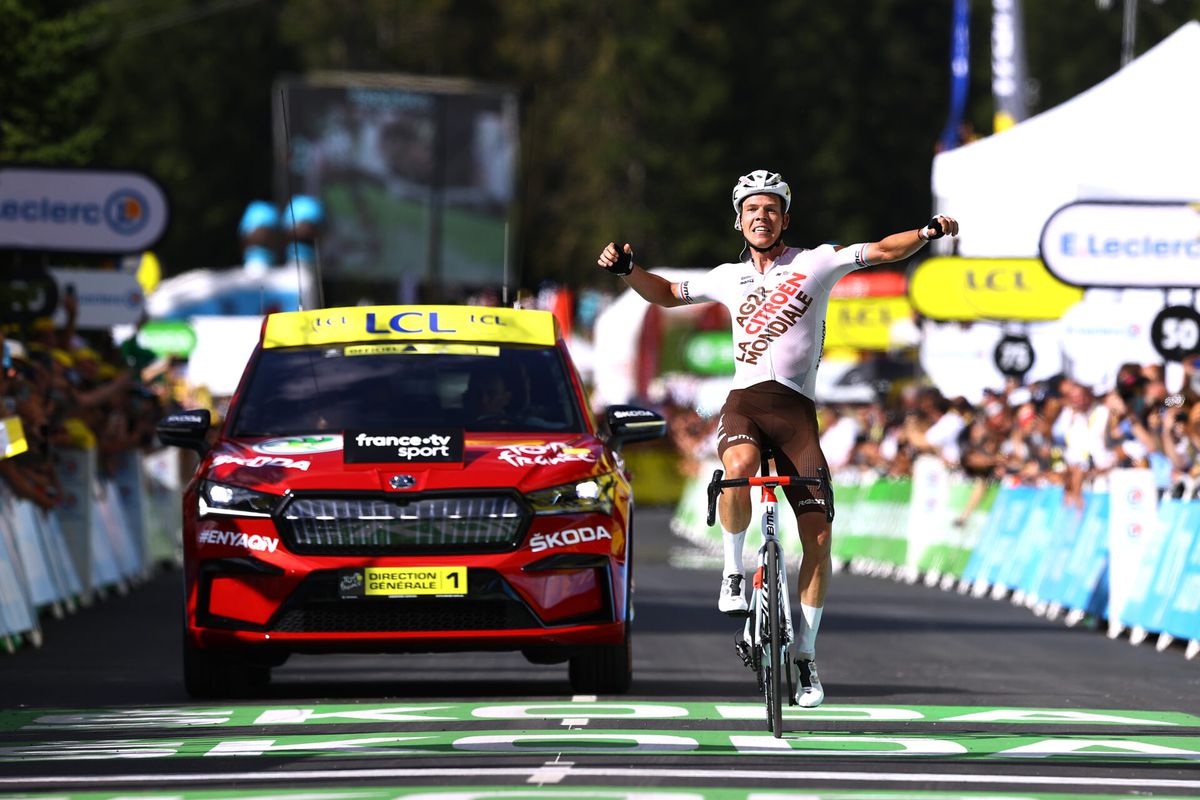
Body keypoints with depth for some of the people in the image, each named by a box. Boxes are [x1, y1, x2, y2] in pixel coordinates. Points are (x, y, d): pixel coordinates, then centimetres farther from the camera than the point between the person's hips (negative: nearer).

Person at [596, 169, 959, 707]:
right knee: (738, 468, -37)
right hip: (745, 400, 0)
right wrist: (626, 269, 12)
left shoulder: (815, 263, 7)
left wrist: (928, 233, -15)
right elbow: (667, 294, 28)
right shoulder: (729, 278, 15)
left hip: (796, 408, 0)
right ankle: (734, 571, -13)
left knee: (818, 537, -4)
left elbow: (884, 251, 2)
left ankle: (806, 657, 9)